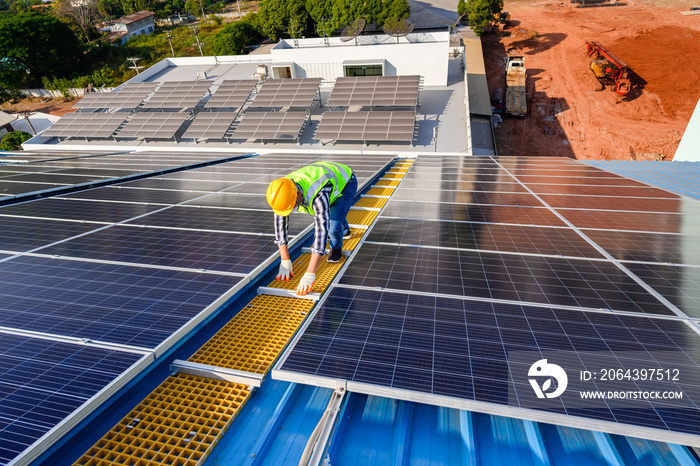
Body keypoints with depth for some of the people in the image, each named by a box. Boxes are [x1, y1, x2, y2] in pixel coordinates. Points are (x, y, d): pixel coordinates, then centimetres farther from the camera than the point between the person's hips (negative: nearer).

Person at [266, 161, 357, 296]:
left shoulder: (318, 195, -50)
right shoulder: (283, 192, -29)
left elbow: (321, 231, -54)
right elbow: (280, 224, -23)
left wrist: (309, 274, -56)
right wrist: (285, 262, -25)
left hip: (345, 181, -6)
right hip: (331, 178, 6)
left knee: (333, 224, -24)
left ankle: (336, 247, 11)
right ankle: (345, 231, 63)